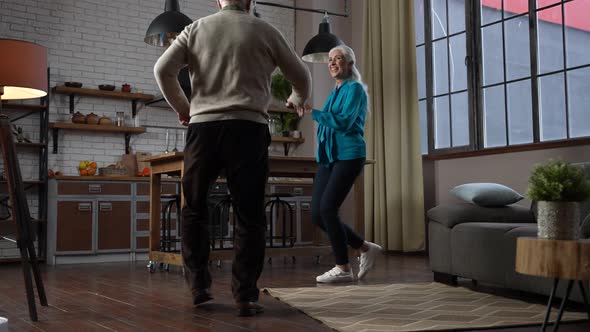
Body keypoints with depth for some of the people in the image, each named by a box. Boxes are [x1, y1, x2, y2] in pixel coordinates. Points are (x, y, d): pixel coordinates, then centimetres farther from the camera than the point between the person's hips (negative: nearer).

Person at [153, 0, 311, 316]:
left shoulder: (196, 29, 12)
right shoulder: (264, 30, 9)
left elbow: (163, 69, 2)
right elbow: (302, 77, 17)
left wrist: (182, 108, 18)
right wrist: (298, 100, 39)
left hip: (204, 126, 2)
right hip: (248, 128, -1)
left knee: (194, 208, 16)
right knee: (249, 216, 4)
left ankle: (199, 285, 12)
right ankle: (245, 296, 2)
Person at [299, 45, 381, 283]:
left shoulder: (355, 89, -4)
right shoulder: (335, 92, 20)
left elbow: (344, 122, -18)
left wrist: (312, 112, -20)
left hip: (348, 156, -8)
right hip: (328, 157, 8)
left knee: (327, 209, -15)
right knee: (317, 214, 1)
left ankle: (343, 268, -2)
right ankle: (366, 248, 15)